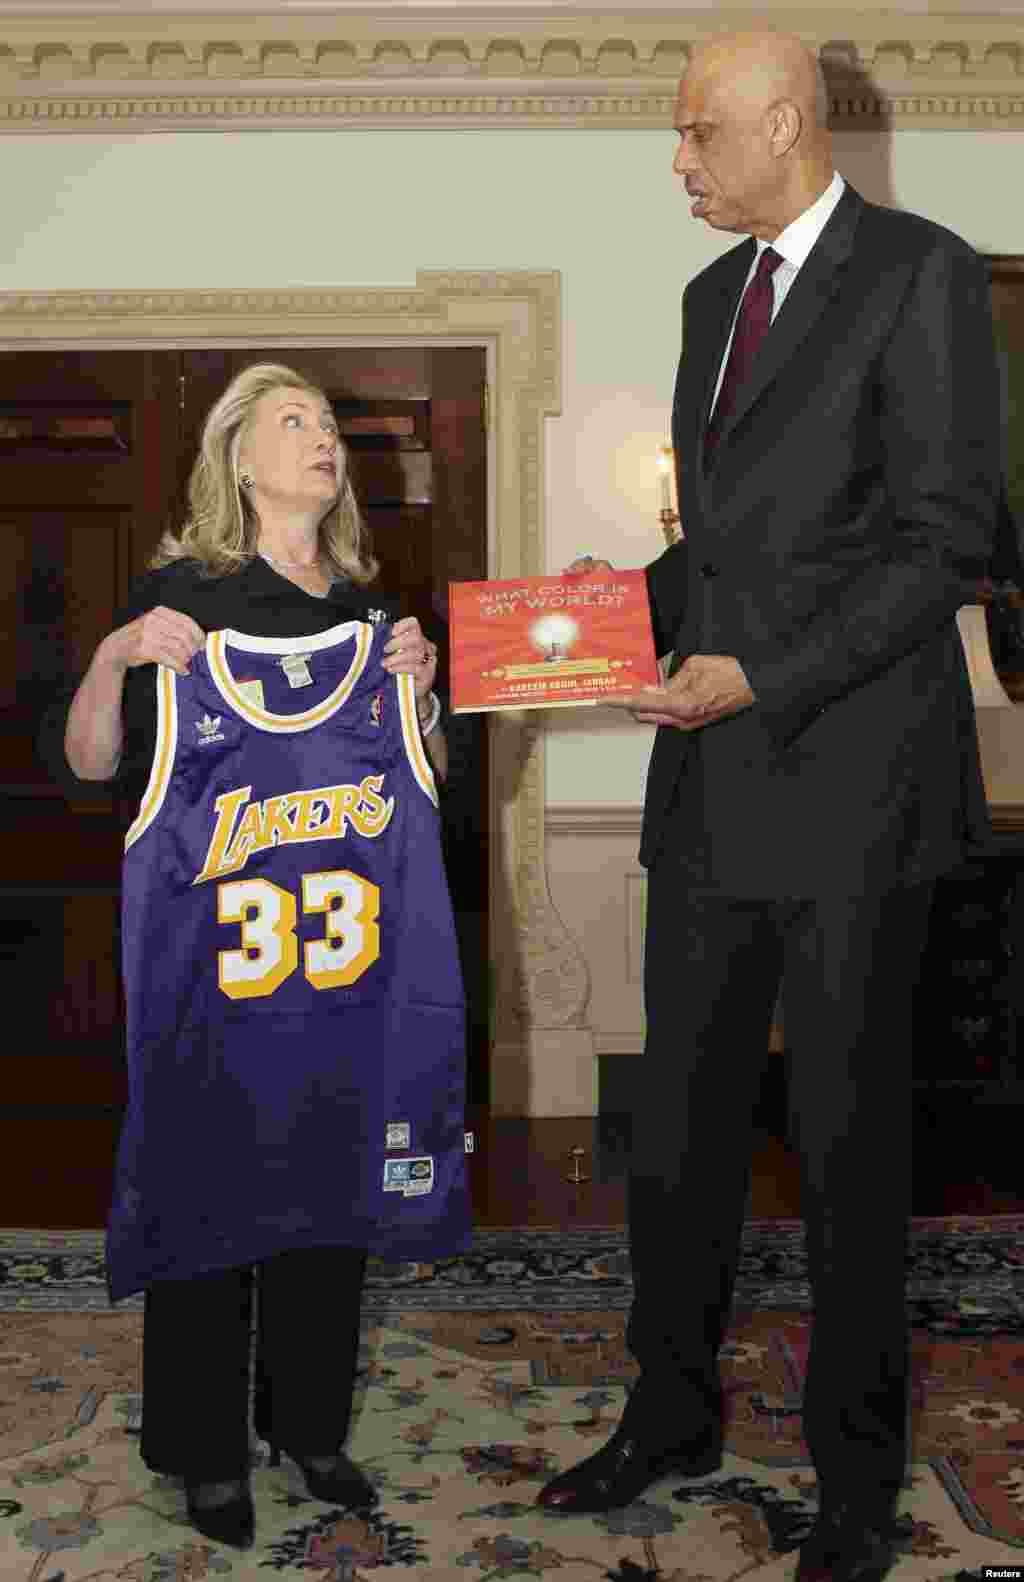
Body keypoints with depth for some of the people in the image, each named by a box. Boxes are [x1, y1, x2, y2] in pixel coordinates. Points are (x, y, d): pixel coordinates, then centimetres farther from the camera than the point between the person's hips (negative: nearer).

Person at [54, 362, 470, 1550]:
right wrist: (111, 659, -18)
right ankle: (206, 1451, 21)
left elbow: (424, 785, 18)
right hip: (208, 956, -4)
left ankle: (310, 1424, 30)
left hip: (345, 957, 5)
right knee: (203, 1185, 3)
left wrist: (418, 687, 0)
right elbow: (91, 764, -1)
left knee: (331, 1180, 12)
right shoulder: (180, 593, -2)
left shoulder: (368, 614, 12)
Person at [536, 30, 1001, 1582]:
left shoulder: (921, 273, -5)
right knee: (680, 1117, 12)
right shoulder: (714, 293, 18)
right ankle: (673, 1415, 30)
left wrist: (762, 679, -17)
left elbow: (948, 538, -12)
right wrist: (635, 604, 6)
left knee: (848, 1134, 5)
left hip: (849, 771, -6)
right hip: (713, 776, 7)